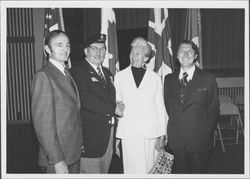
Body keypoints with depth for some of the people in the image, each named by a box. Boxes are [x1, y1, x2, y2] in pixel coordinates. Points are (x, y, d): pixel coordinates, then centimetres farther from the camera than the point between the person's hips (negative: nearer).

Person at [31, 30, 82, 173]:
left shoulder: (67, 75, 11)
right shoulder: (43, 77, -14)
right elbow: (43, 123, -18)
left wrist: (79, 144, 8)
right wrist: (57, 160, -19)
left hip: (75, 153, 8)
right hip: (57, 158, -7)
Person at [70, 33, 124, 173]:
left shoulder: (107, 73, 17)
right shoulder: (78, 71, -11)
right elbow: (85, 99, -24)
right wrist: (114, 109, -18)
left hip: (108, 133, 8)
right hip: (90, 136, -8)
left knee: (104, 172, 17)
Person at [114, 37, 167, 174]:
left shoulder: (155, 78, 7)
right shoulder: (119, 76, 8)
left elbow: (160, 107, 8)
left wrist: (162, 134, 4)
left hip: (150, 132, 0)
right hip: (128, 131, 0)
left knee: (150, 169, 3)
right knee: (132, 169, 0)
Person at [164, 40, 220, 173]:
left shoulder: (208, 79, -3)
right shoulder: (169, 79, 6)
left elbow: (213, 109, 0)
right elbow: (167, 106, 9)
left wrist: (208, 134, 0)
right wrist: (171, 129, 6)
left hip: (199, 139, -2)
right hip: (176, 139, 2)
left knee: (198, 171, 10)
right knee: (179, 171, 13)